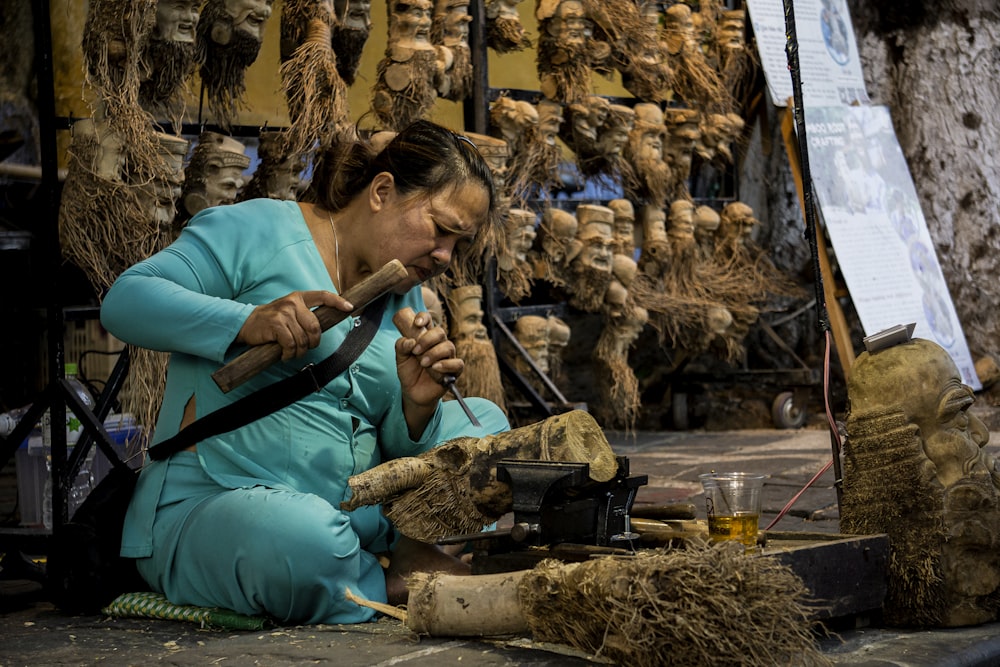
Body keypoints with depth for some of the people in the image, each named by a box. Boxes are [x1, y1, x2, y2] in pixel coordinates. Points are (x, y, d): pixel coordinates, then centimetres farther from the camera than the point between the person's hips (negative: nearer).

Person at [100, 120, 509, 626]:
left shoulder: (404, 300, 15)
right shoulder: (260, 231, -6)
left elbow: (398, 449, 9)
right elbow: (124, 301, -15)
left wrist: (417, 406, -15)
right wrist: (249, 322, -28)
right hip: (209, 504, -8)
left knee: (485, 420, 10)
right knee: (303, 538, -41)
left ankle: (419, 549, -13)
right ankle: (399, 590, -10)